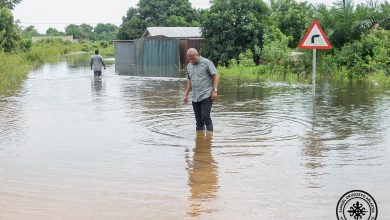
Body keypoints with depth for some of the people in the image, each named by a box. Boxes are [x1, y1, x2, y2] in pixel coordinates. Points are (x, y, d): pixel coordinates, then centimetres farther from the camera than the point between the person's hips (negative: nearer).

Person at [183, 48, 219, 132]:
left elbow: (216, 76, -6)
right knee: (198, 119, 6)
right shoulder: (189, 66, 13)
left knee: (205, 117, -14)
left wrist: (215, 90, -16)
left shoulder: (207, 62, -4)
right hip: (195, 97, 6)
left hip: (206, 96, -6)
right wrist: (186, 95, 17)